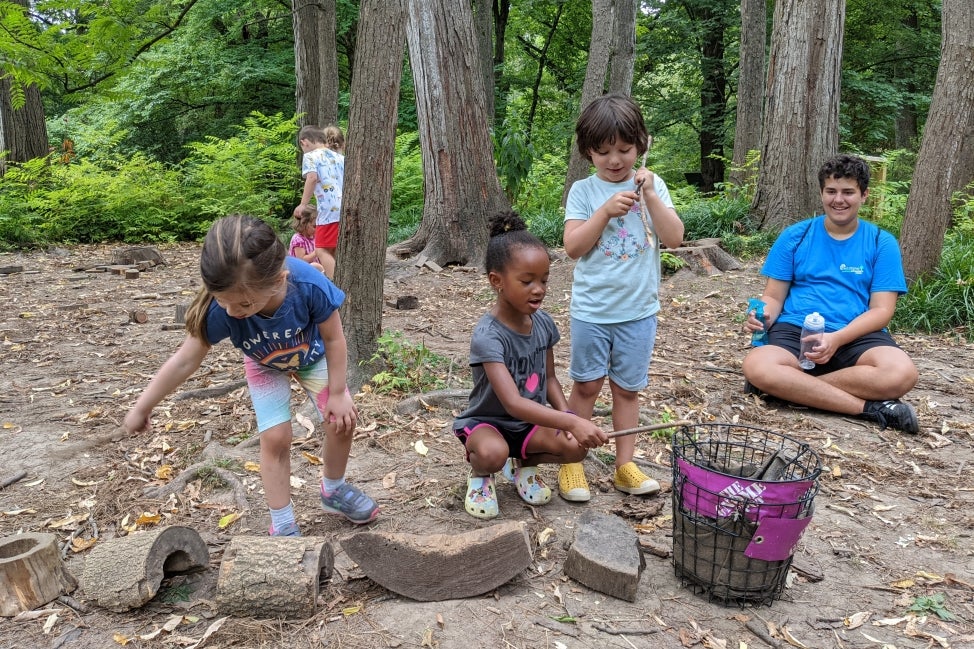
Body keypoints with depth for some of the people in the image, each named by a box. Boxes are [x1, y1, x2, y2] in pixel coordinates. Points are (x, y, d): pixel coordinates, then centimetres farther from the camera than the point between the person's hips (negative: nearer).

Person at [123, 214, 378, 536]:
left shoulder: (309, 285, -44)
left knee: (341, 420, -2)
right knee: (275, 438, -9)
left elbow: (334, 339, -26)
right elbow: (185, 361, -25)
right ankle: (283, 525, 9)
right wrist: (141, 408, -16)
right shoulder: (220, 308, -39)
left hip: (312, 355, 0)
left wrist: (337, 393, -17)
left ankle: (334, 490, 27)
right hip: (265, 366, 0)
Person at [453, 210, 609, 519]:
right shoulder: (488, 335, -29)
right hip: (487, 421, -5)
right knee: (493, 453, -38)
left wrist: (565, 414, -12)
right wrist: (571, 422, -47)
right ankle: (479, 475, 2)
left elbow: (549, 378, 7)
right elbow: (513, 403, -38)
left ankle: (524, 465, 12)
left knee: (578, 446, -20)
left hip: (531, 422, 6)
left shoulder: (543, 323, -7)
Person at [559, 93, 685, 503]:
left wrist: (649, 196, -15)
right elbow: (573, 247, -10)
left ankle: (625, 465, 22)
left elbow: (674, 238, -7)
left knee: (627, 388, 11)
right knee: (587, 385, 6)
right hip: (592, 310, -1)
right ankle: (571, 463, 17)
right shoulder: (584, 191, -2)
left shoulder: (651, 185, 2)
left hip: (639, 310, 2)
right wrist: (606, 211, -18)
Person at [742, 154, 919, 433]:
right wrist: (764, 315, -17)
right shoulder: (794, 236, 8)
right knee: (756, 366, -34)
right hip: (796, 330, 0)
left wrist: (836, 339, -20)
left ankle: (792, 386, -20)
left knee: (901, 373, -33)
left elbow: (881, 310, -2)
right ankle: (870, 407, -24)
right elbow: (774, 296, 8)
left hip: (856, 337, 0)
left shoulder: (882, 243, 6)